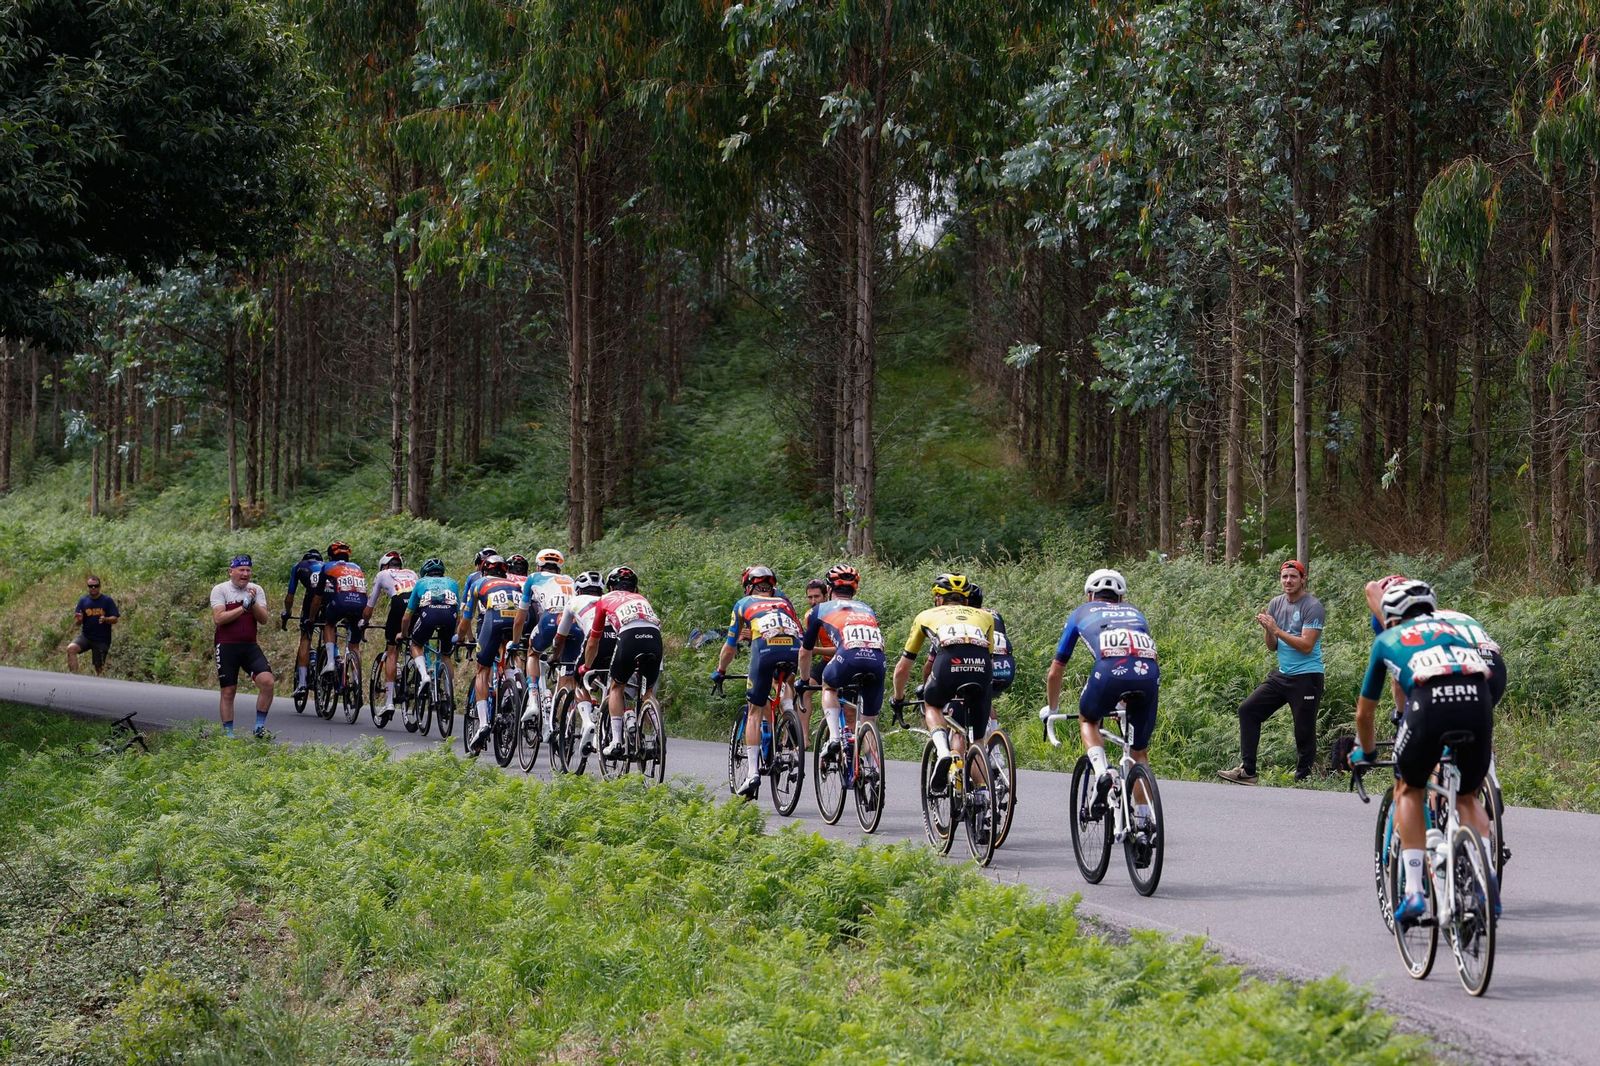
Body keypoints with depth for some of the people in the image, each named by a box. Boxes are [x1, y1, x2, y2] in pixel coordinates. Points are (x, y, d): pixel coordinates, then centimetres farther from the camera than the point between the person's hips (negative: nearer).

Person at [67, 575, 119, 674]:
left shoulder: (107, 601, -2)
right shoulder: (83, 600, 5)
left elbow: (115, 619, -4)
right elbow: (78, 623, 6)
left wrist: (105, 619, -25)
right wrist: (78, 619, -19)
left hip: (102, 639, -2)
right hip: (85, 636, 2)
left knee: (99, 668, 1)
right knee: (71, 648, -25)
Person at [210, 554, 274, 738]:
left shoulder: (256, 590, 8)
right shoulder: (220, 590, -3)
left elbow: (264, 620, -1)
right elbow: (218, 618, -16)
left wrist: (253, 603, -17)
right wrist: (243, 607, -17)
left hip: (250, 646, 3)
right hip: (227, 647, -3)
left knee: (267, 681, -15)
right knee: (228, 692, 1)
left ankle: (260, 727, -5)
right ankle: (228, 733, 10)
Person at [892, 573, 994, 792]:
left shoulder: (927, 616, 33)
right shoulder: (984, 616, 36)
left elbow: (902, 668, 38)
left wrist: (898, 698, 55)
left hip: (949, 663, -2)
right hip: (982, 667, 2)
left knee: (932, 706, 28)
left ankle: (943, 752, 3)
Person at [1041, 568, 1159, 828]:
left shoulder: (1082, 613, 32)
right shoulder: (1135, 613, 38)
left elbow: (1055, 671, 37)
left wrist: (1050, 708, 52)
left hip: (1110, 669, -2)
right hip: (1149, 673, 2)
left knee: (1088, 720, 28)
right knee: (1139, 752, 19)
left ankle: (1102, 772, 2)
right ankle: (1143, 821, 15)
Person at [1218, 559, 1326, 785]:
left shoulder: (1313, 607, -10)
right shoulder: (1276, 604, 11)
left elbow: (1306, 645, -18)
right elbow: (1272, 647, 12)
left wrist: (1276, 629, -18)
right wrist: (1266, 629, -8)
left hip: (1307, 677, -7)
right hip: (1282, 674, 7)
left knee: (1304, 730, -5)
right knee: (1248, 710, 1)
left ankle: (1302, 778, 4)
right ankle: (1247, 771, 1)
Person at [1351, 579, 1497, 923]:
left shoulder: (1387, 640, 31)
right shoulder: (1453, 630, 38)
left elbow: (1364, 713, 39)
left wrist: (1365, 753, 58)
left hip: (1430, 701, -2)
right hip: (1477, 699, 2)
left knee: (1409, 791, 22)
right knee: (1468, 796, 23)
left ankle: (1414, 891, 12)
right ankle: (1486, 873, 0)